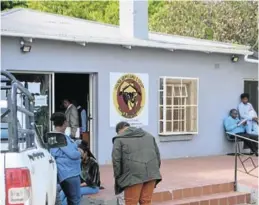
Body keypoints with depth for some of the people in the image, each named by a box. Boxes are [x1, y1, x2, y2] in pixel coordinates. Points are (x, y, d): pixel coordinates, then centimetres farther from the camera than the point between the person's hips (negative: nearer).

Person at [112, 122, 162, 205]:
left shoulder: (119, 139, 6)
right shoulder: (148, 135, 22)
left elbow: (116, 160, -3)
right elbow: (157, 155, 18)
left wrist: (118, 177, 6)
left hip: (134, 175, -5)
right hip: (151, 174, 5)